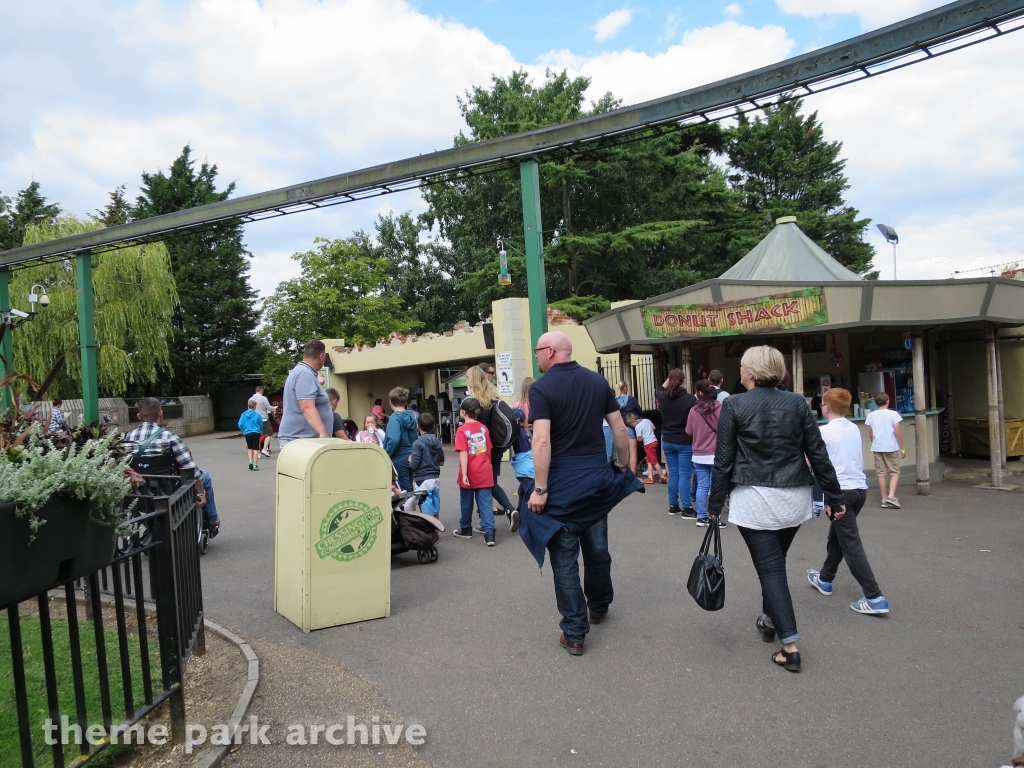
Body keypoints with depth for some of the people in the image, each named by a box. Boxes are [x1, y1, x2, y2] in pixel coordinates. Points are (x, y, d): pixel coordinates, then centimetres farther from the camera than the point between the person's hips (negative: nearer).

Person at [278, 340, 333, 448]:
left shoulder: (301, 371, 17)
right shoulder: (305, 374, -16)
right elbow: (307, 408, -28)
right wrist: (323, 433, -37)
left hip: (303, 438, 11)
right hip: (299, 440, -11)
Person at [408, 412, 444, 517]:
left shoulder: (418, 443, -13)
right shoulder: (438, 442, 5)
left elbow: (414, 465, -15)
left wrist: (410, 459, 4)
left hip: (422, 480, -6)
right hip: (435, 479, 6)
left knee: (427, 513, -3)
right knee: (435, 511, 15)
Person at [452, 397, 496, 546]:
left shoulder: (462, 430, -10)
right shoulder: (484, 428, 5)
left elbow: (463, 454, -17)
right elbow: (488, 451, 11)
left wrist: (464, 474, -17)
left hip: (470, 474, -3)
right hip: (484, 473, 3)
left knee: (466, 503, 14)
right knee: (485, 503, 2)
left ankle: (465, 529, 29)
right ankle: (489, 533, -6)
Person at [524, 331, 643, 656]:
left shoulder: (542, 387, -11)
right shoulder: (598, 381, 5)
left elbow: (542, 441, -19)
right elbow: (620, 428, 7)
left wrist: (540, 489, -16)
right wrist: (623, 466, 19)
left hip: (562, 480, -5)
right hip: (597, 476, 5)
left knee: (565, 558, 4)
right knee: (597, 547, 21)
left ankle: (574, 633, 10)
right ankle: (599, 606, 41)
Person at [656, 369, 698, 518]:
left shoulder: (663, 397, -2)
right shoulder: (690, 399, -16)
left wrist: (669, 379, 19)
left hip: (668, 441, 5)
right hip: (685, 442, -5)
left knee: (673, 474, 14)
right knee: (684, 475, -2)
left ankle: (673, 506, 20)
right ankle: (687, 509, 1)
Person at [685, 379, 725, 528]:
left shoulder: (693, 410, -5)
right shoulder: (720, 408, -11)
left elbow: (688, 432, 6)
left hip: (699, 455, 2)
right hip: (716, 455, -2)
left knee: (702, 486, 9)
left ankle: (702, 517, 14)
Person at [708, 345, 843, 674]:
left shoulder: (734, 405, -7)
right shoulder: (796, 403, 1)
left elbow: (723, 460, -6)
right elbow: (817, 453, 3)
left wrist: (715, 504, 2)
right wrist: (833, 495, 11)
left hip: (754, 499, -4)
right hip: (794, 498, 4)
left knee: (770, 568, 2)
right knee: (776, 561, 22)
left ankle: (790, 646, -1)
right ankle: (769, 620, 39)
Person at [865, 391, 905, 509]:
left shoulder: (871, 415, 3)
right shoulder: (893, 414, -8)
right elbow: (898, 433, -8)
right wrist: (902, 448, 0)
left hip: (877, 448, 3)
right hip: (891, 447, -3)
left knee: (881, 473, 8)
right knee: (894, 472, 6)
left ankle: (884, 499, 10)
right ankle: (891, 496, -10)